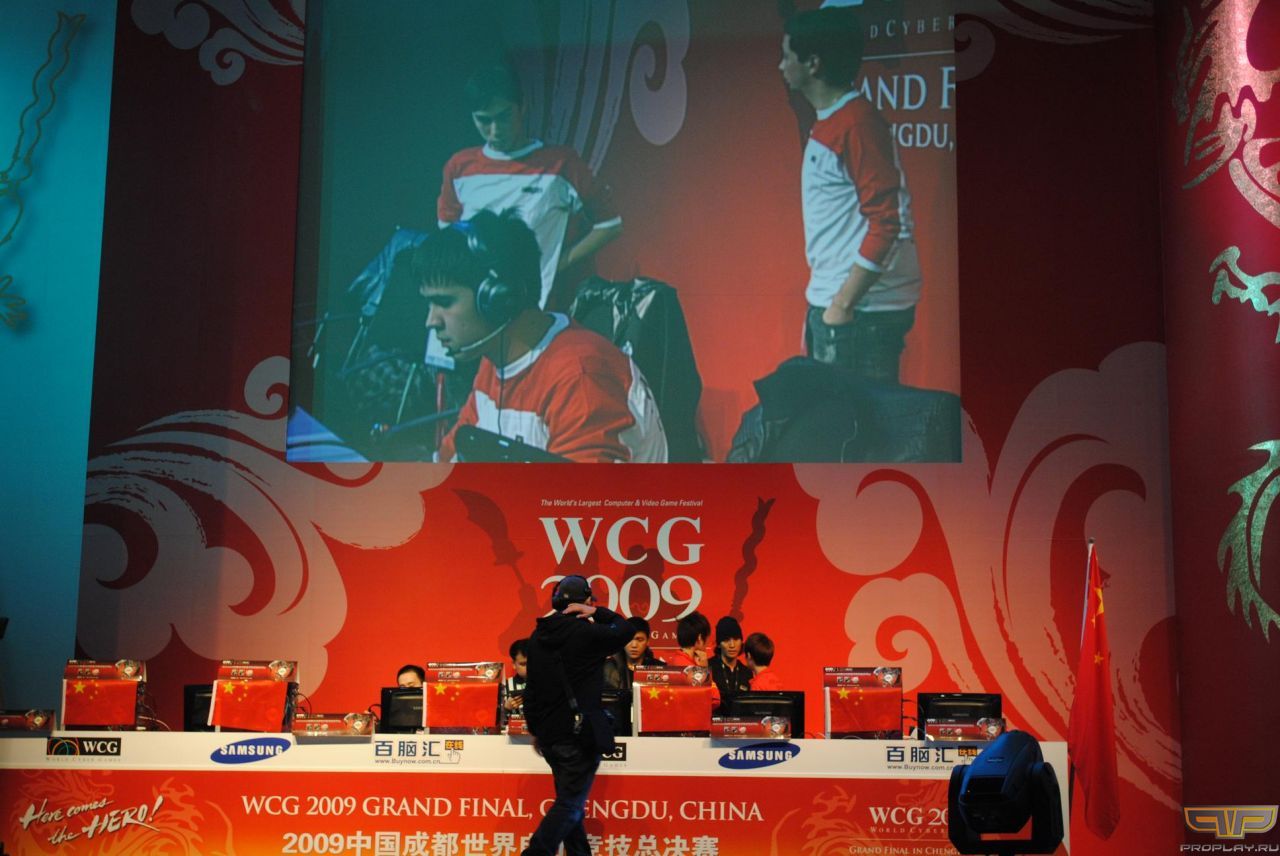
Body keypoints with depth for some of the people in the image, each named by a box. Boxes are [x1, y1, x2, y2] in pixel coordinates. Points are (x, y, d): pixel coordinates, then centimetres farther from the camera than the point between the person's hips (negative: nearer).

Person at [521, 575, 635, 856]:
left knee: (569, 800, 19)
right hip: (579, 734, -7)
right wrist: (597, 612, 4)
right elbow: (625, 630, 2)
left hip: (548, 735, 8)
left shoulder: (538, 637, 8)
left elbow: (531, 688, 14)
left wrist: (535, 729, 21)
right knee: (570, 803, -6)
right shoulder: (586, 632, -13)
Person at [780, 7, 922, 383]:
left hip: (861, 310, -10)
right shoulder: (827, 126, 15)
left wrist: (843, 304, -20)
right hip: (830, 305, 10)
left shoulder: (857, 124, -14)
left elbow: (886, 222, -20)